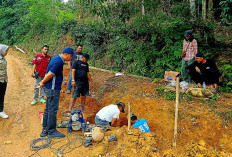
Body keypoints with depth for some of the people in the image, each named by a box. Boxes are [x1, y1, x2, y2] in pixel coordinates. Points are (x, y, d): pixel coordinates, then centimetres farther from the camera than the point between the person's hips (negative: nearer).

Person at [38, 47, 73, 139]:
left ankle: (45, 130, 27)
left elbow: (49, 74, 17)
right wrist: (42, 83, -6)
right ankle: (51, 132, 11)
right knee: (53, 110, -1)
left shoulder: (57, 59, 14)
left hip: (51, 89, 10)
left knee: (48, 109, 16)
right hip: (53, 89, -10)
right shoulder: (58, 62, -20)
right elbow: (49, 75, -19)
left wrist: (43, 82, 16)